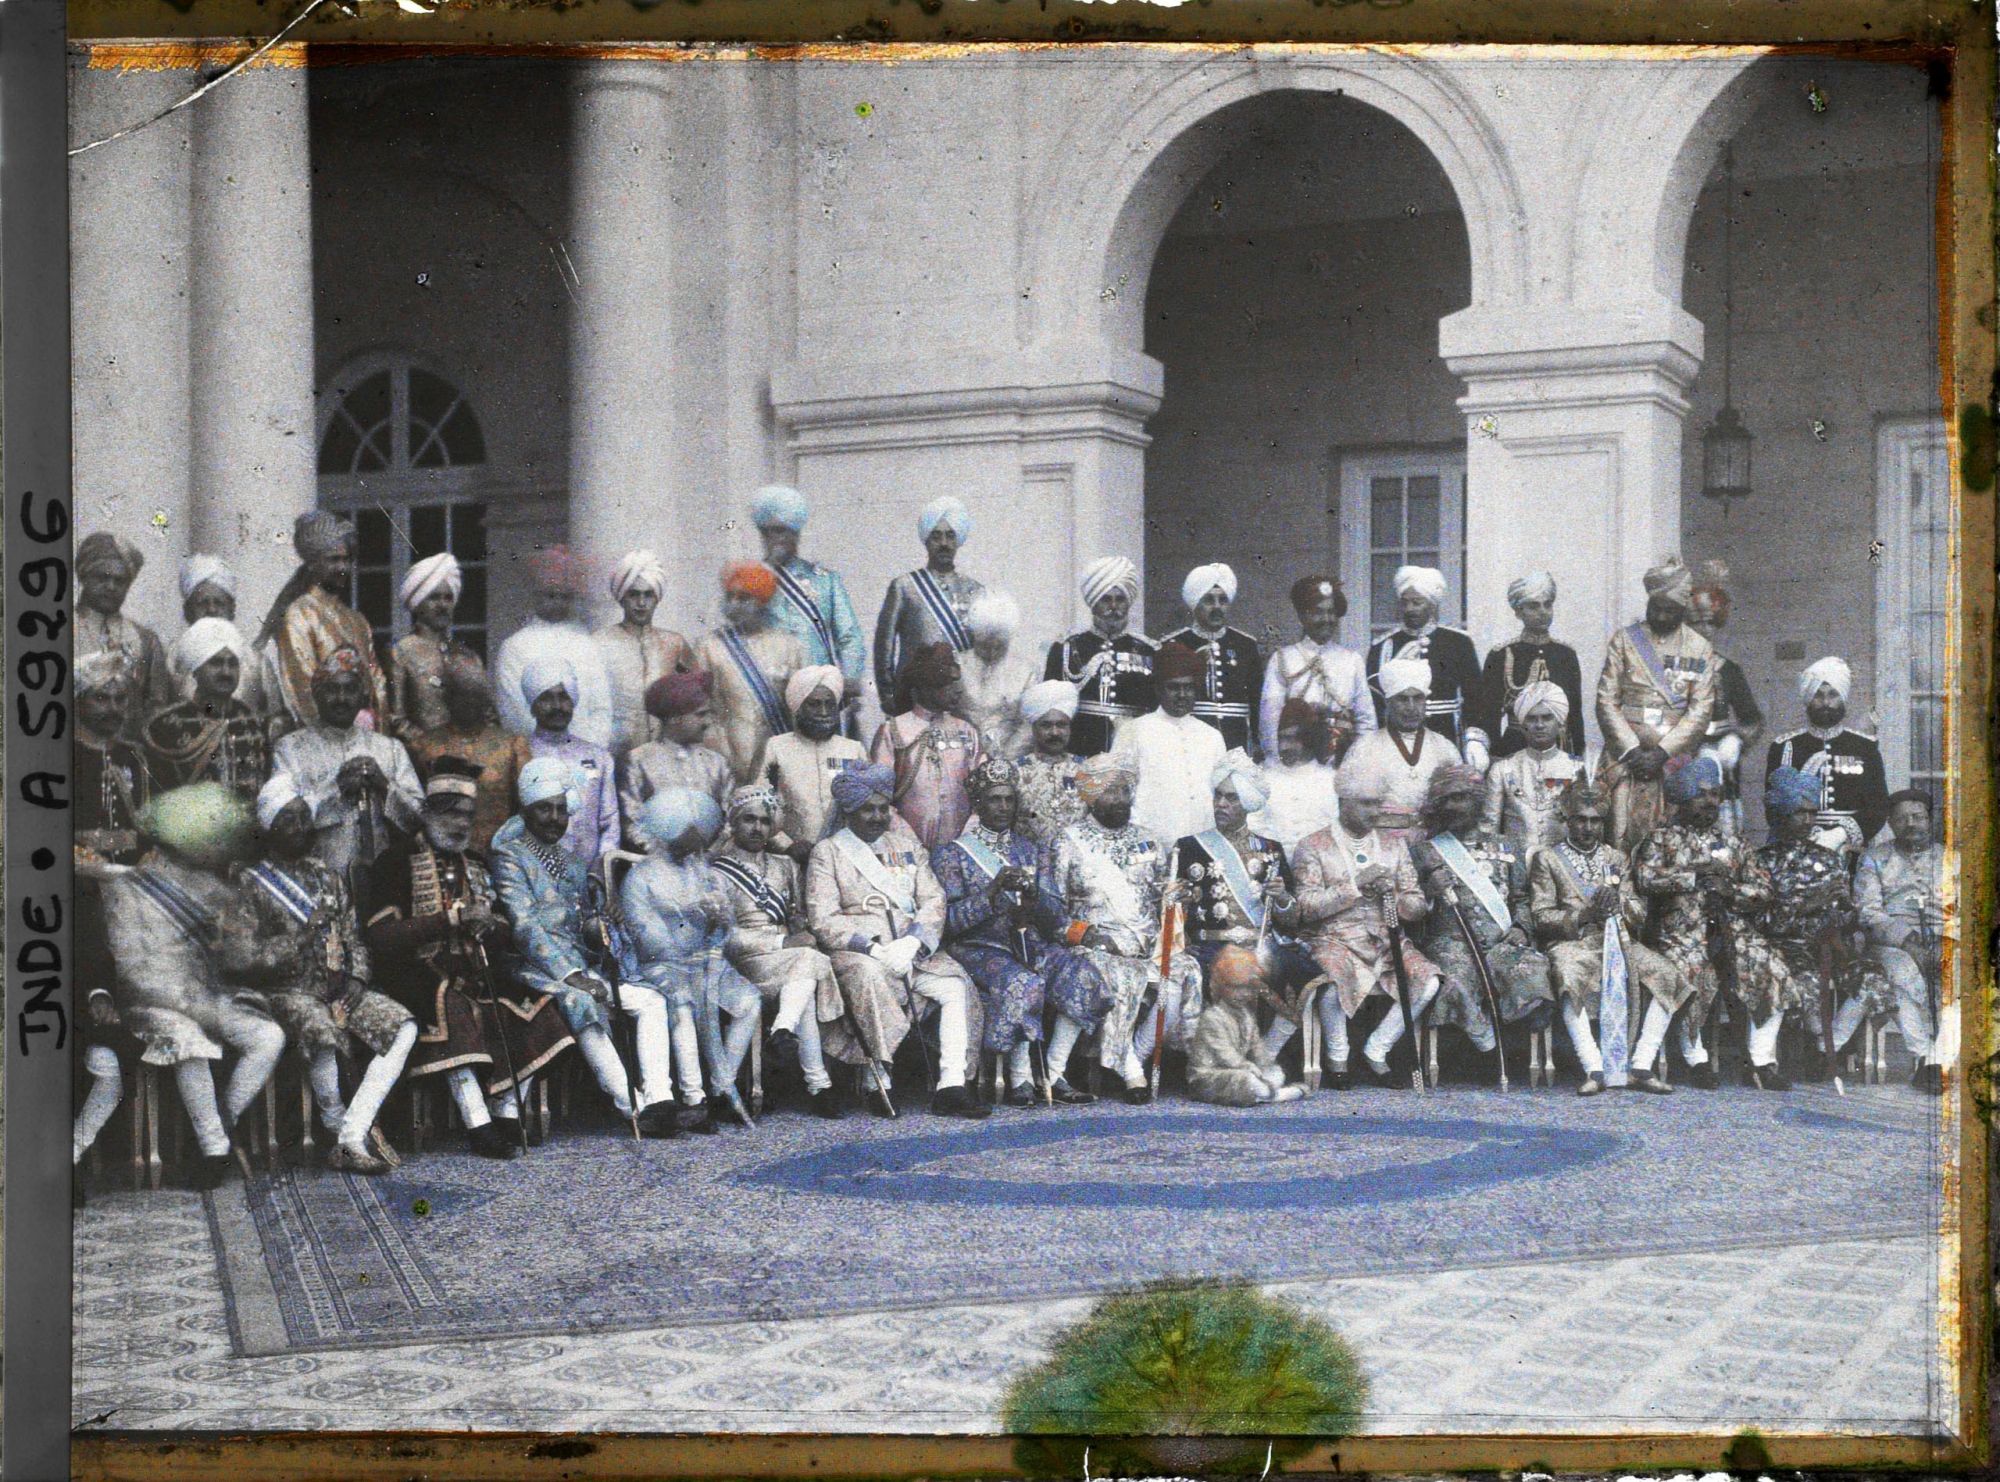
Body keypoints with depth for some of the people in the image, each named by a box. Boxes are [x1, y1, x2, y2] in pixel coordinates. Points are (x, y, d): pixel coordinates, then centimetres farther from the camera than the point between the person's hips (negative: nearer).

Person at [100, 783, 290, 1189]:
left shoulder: (211, 888, 15)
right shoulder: (124, 891, 0)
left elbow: (239, 959, 13)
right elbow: (134, 967, -10)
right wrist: (197, 1004, -18)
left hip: (211, 999, 5)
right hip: (155, 1004, -5)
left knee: (270, 1036, -21)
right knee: (188, 1043, -36)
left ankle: (223, 1123, -13)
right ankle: (215, 1148, -27)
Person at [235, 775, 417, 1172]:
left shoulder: (328, 878, 20)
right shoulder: (250, 881, 3)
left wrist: (357, 979, -1)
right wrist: (302, 937, -17)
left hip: (339, 987, 6)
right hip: (287, 991, -5)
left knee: (404, 1027, -19)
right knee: (324, 1033, -38)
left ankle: (350, 1139, -24)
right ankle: (336, 1122, -11)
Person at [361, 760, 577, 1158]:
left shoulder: (475, 865, 20)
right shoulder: (397, 863, 0)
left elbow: (501, 937, 19)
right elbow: (381, 938, -13)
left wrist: (489, 927, -8)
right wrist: (452, 920, -19)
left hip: (470, 973, 6)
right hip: (417, 977, -6)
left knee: (529, 1006, -19)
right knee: (451, 1006, -37)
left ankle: (506, 1116, -14)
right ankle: (478, 1126, -37)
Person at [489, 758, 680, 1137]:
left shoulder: (571, 859, 22)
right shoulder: (510, 856, -2)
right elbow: (526, 927, -12)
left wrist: (597, 926, -1)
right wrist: (572, 976, -20)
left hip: (582, 963, 8)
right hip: (539, 968, -8)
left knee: (652, 999, -9)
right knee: (586, 1007, -34)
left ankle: (658, 1099, -19)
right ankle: (633, 1109, -34)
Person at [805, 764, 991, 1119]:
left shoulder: (906, 844, 20)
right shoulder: (827, 852, 6)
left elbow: (934, 899, 9)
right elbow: (823, 920, -4)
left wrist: (911, 943, -11)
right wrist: (875, 949, -18)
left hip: (912, 951, 4)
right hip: (855, 952, -4)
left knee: (957, 985, -21)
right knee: (869, 976, -38)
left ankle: (951, 1085, -23)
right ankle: (875, 1080, -31)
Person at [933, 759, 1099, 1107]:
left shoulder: (1029, 850, 18)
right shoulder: (951, 854, 5)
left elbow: (1057, 920, 12)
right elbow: (948, 920, -7)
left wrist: (1035, 902, -12)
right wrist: (994, 892, -18)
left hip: (1031, 944, 5)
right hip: (979, 948, -5)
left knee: (1080, 976, -24)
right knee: (1021, 983, -36)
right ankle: (1019, 1077, -26)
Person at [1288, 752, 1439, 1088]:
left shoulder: (1393, 845, 16)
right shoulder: (1312, 847, 2)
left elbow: (1418, 908, 12)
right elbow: (1307, 907, -11)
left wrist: (1393, 895, -10)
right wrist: (1355, 886, -17)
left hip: (1388, 941, 4)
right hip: (1334, 940, -4)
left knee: (1428, 982, -22)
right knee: (1334, 983, -36)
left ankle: (1376, 1049, -2)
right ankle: (1337, 1056, -6)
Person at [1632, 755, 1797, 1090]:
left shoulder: (1733, 843, 21)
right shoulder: (1663, 839, 10)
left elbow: (1764, 889, 13)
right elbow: (1644, 878, -9)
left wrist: (1731, 889, -7)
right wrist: (1696, 875, -9)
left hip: (1734, 932, 4)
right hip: (1682, 934, -4)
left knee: (1774, 972, -20)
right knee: (1689, 977, -32)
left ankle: (1762, 1061, -8)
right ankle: (1696, 1059, -10)